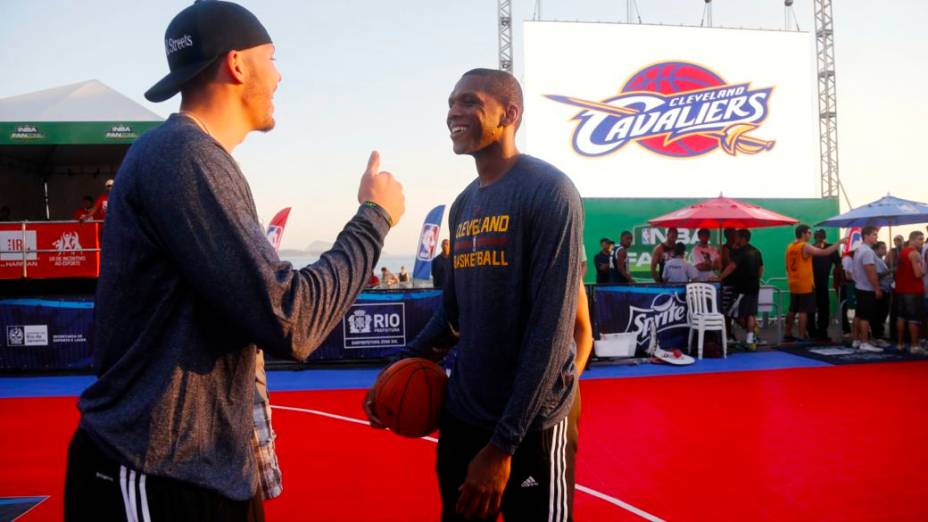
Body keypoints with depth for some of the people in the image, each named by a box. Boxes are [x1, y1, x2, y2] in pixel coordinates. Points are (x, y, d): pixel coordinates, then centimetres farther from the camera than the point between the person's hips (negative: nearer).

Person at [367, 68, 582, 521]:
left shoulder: (548, 192, -14)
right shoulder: (463, 204, 10)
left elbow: (552, 329, -19)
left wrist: (503, 442, -20)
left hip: (530, 426, -7)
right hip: (460, 417, 7)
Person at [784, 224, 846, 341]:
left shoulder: (790, 247, 10)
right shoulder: (805, 247, -13)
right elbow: (825, 252, -17)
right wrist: (839, 242, -8)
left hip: (794, 284, 8)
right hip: (805, 285, -8)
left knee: (792, 310, 13)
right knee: (803, 311, -4)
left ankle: (788, 334, 17)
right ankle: (802, 336, -2)